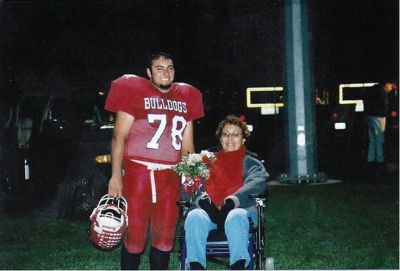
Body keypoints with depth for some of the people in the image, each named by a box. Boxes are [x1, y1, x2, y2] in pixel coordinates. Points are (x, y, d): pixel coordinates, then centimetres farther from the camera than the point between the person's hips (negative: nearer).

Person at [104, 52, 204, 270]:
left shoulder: (185, 98, 14)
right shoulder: (135, 92, 0)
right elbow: (119, 136, -4)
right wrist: (116, 175, -11)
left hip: (171, 177, 5)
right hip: (138, 173, -5)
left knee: (165, 237, 9)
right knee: (135, 236, -2)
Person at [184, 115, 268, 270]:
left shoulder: (251, 163, 25)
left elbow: (258, 182, 2)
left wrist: (233, 200, -18)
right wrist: (202, 197, -10)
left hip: (239, 210, -2)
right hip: (209, 210, 2)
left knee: (236, 217, -38)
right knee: (194, 216, -33)